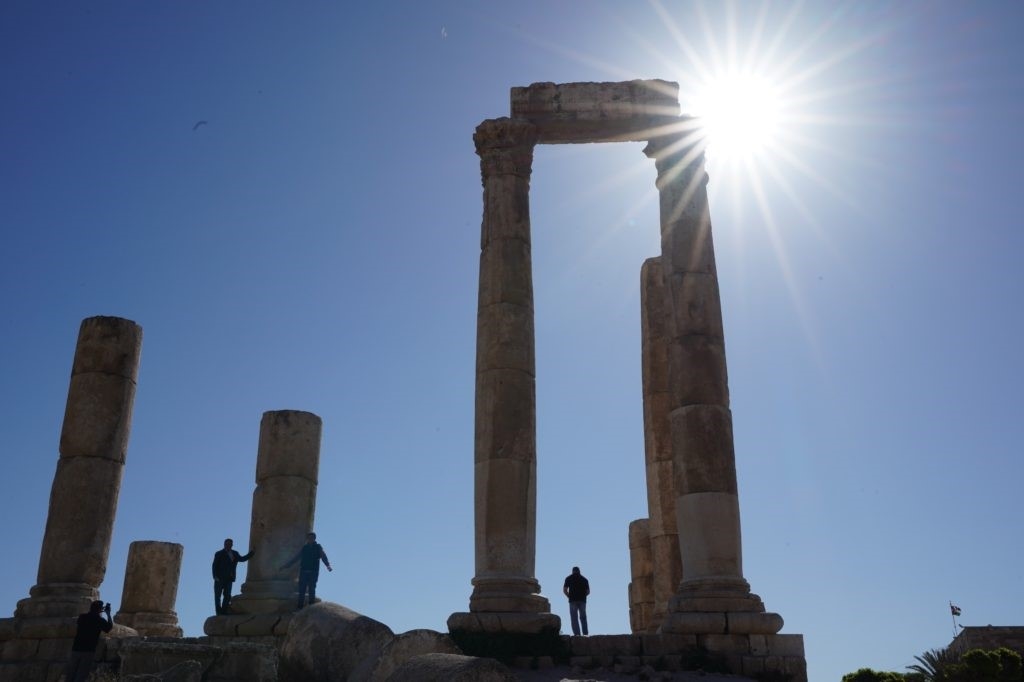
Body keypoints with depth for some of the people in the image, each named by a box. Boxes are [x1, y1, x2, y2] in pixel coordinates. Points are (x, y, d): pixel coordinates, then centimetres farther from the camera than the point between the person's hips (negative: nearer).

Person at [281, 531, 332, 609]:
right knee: (301, 590, -1)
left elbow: (324, 557, -10)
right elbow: (295, 558, 20)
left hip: (313, 573, -3)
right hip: (303, 572, 3)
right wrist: (286, 565, 19)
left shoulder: (318, 547, 5)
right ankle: (300, 607, 1)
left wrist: (328, 565, -29)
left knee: (311, 590, -6)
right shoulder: (304, 548, 14)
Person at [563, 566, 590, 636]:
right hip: (582, 600, 2)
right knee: (583, 617, 12)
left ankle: (577, 634, -11)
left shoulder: (569, 578, 7)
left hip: (573, 600, -2)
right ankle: (585, 633, 5)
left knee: (574, 618, 0)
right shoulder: (584, 579, 14)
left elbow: (564, 590, 1)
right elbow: (588, 591, 12)